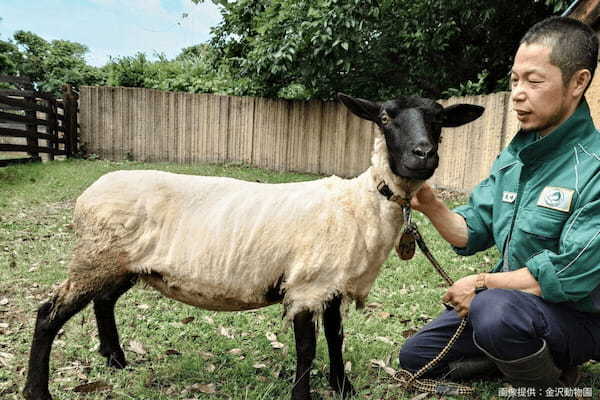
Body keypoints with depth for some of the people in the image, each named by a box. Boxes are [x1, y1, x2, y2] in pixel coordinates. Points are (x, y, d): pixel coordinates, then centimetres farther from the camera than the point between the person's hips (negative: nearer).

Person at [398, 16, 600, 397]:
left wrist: (482, 283, -18)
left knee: (495, 310, -39)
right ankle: (526, 353, 18)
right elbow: (472, 235, 0)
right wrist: (431, 206, -19)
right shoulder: (512, 158, 0)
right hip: (510, 295, 7)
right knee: (415, 356, 10)